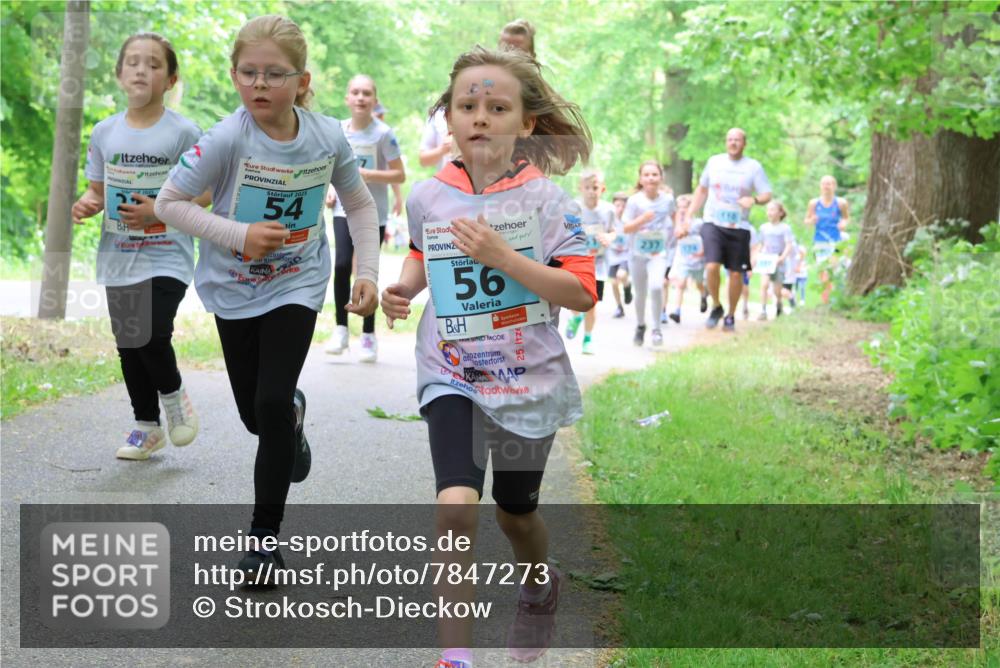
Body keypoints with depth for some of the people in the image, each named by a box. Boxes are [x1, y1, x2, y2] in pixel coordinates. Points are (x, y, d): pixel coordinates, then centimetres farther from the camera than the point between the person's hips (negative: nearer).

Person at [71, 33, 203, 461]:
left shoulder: (183, 133, -7)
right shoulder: (104, 132, 5)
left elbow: (203, 195, -6)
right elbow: (97, 189, 13)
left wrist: (158, 211, -18)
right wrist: (85, 205, -10)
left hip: (166, 259, -5)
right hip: (118, 259, 5)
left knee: (152, 336, -19)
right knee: (128, 345, 12)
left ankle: (173, 394, 12)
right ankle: (146, 426, 29)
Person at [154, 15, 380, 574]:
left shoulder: (328, 138, -13)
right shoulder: (228, 139, -21)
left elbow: (360, 204, 4)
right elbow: (169, 202, -15)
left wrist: (369, 273, -5)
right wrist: (237, 235, -25)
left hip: (298, 285, 0)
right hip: (236, 290, 0)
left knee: (272, 404, -15)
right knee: (255, 415, 11)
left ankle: (266, 535, 1)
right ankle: (294, 415, 52)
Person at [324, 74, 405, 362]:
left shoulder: (383, 133, -9)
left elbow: (400, 175, -8)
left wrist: (367, 174, -20)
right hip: (345, 208, 3)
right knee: (342, 265, -13)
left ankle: (368, 335, 15)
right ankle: (341, 329, 1)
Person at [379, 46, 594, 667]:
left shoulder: (545, 200, -12)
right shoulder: (428, 197, -2)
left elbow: (582, 293, -17)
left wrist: (501, 256, -26)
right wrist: (405, 286, 0)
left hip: (529, 381, -1)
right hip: (453, 378, 1)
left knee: (515, 511, 19)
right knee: (456, 507, -21)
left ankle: (541, 586, 54)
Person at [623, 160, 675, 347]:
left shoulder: (667, 199, -4)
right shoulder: (634, 201, -11)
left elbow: (673, 216, 18)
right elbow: (626, 228, -11)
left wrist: (670, 237, 10)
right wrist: (642, 219, -26)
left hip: (659, 252, 0)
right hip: (638, 252, 0)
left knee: (656, 286, -22)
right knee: (640, 293, 12)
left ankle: (657, 329, -8)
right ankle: (640, 326, 36)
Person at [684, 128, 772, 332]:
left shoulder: (753, 167, 1)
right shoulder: (714, 162, 7)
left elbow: (767, 195, -1)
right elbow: (702, 190, 17)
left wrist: (754, 200, -23)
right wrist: (689, 216, 13)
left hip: (739, 226, 0)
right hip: (713, 223, 0)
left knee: (736, 273, 3)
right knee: (711, 266, -18)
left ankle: (730, 316, 21)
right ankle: (716, 307, 6)